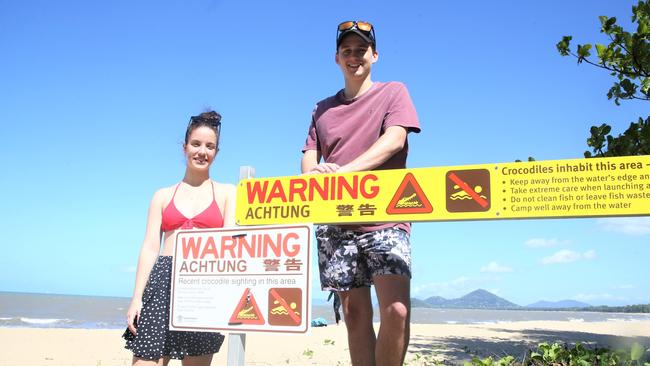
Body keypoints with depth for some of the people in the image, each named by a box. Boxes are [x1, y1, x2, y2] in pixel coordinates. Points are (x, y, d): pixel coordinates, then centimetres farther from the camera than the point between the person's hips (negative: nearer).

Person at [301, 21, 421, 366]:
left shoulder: (393, 92, 9)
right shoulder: (323, 109, 20)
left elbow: (394, 141, -8)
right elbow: (309, 157, 13)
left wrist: (344, 171, -21)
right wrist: (313, 172, -13)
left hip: (384, 217, -3)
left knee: (396, 310, -16)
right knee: (355, 313, 4)